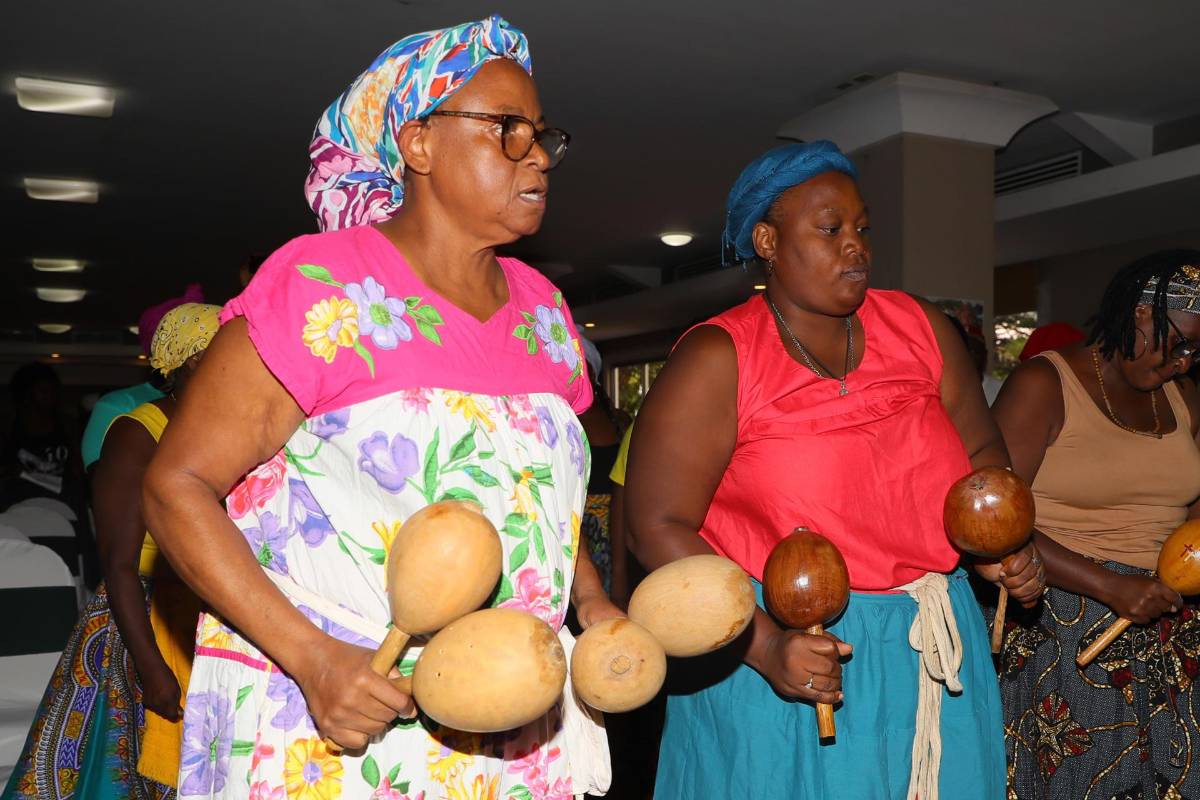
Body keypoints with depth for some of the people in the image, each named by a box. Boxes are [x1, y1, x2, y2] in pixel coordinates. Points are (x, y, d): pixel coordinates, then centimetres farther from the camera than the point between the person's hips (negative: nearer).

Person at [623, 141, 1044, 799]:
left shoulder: (921, 329, 3)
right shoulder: (718, 360, -12)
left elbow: (981, 450, 14)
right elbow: (658, 527, -16)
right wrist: (763, 645, -24)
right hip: (789, 646, -5)